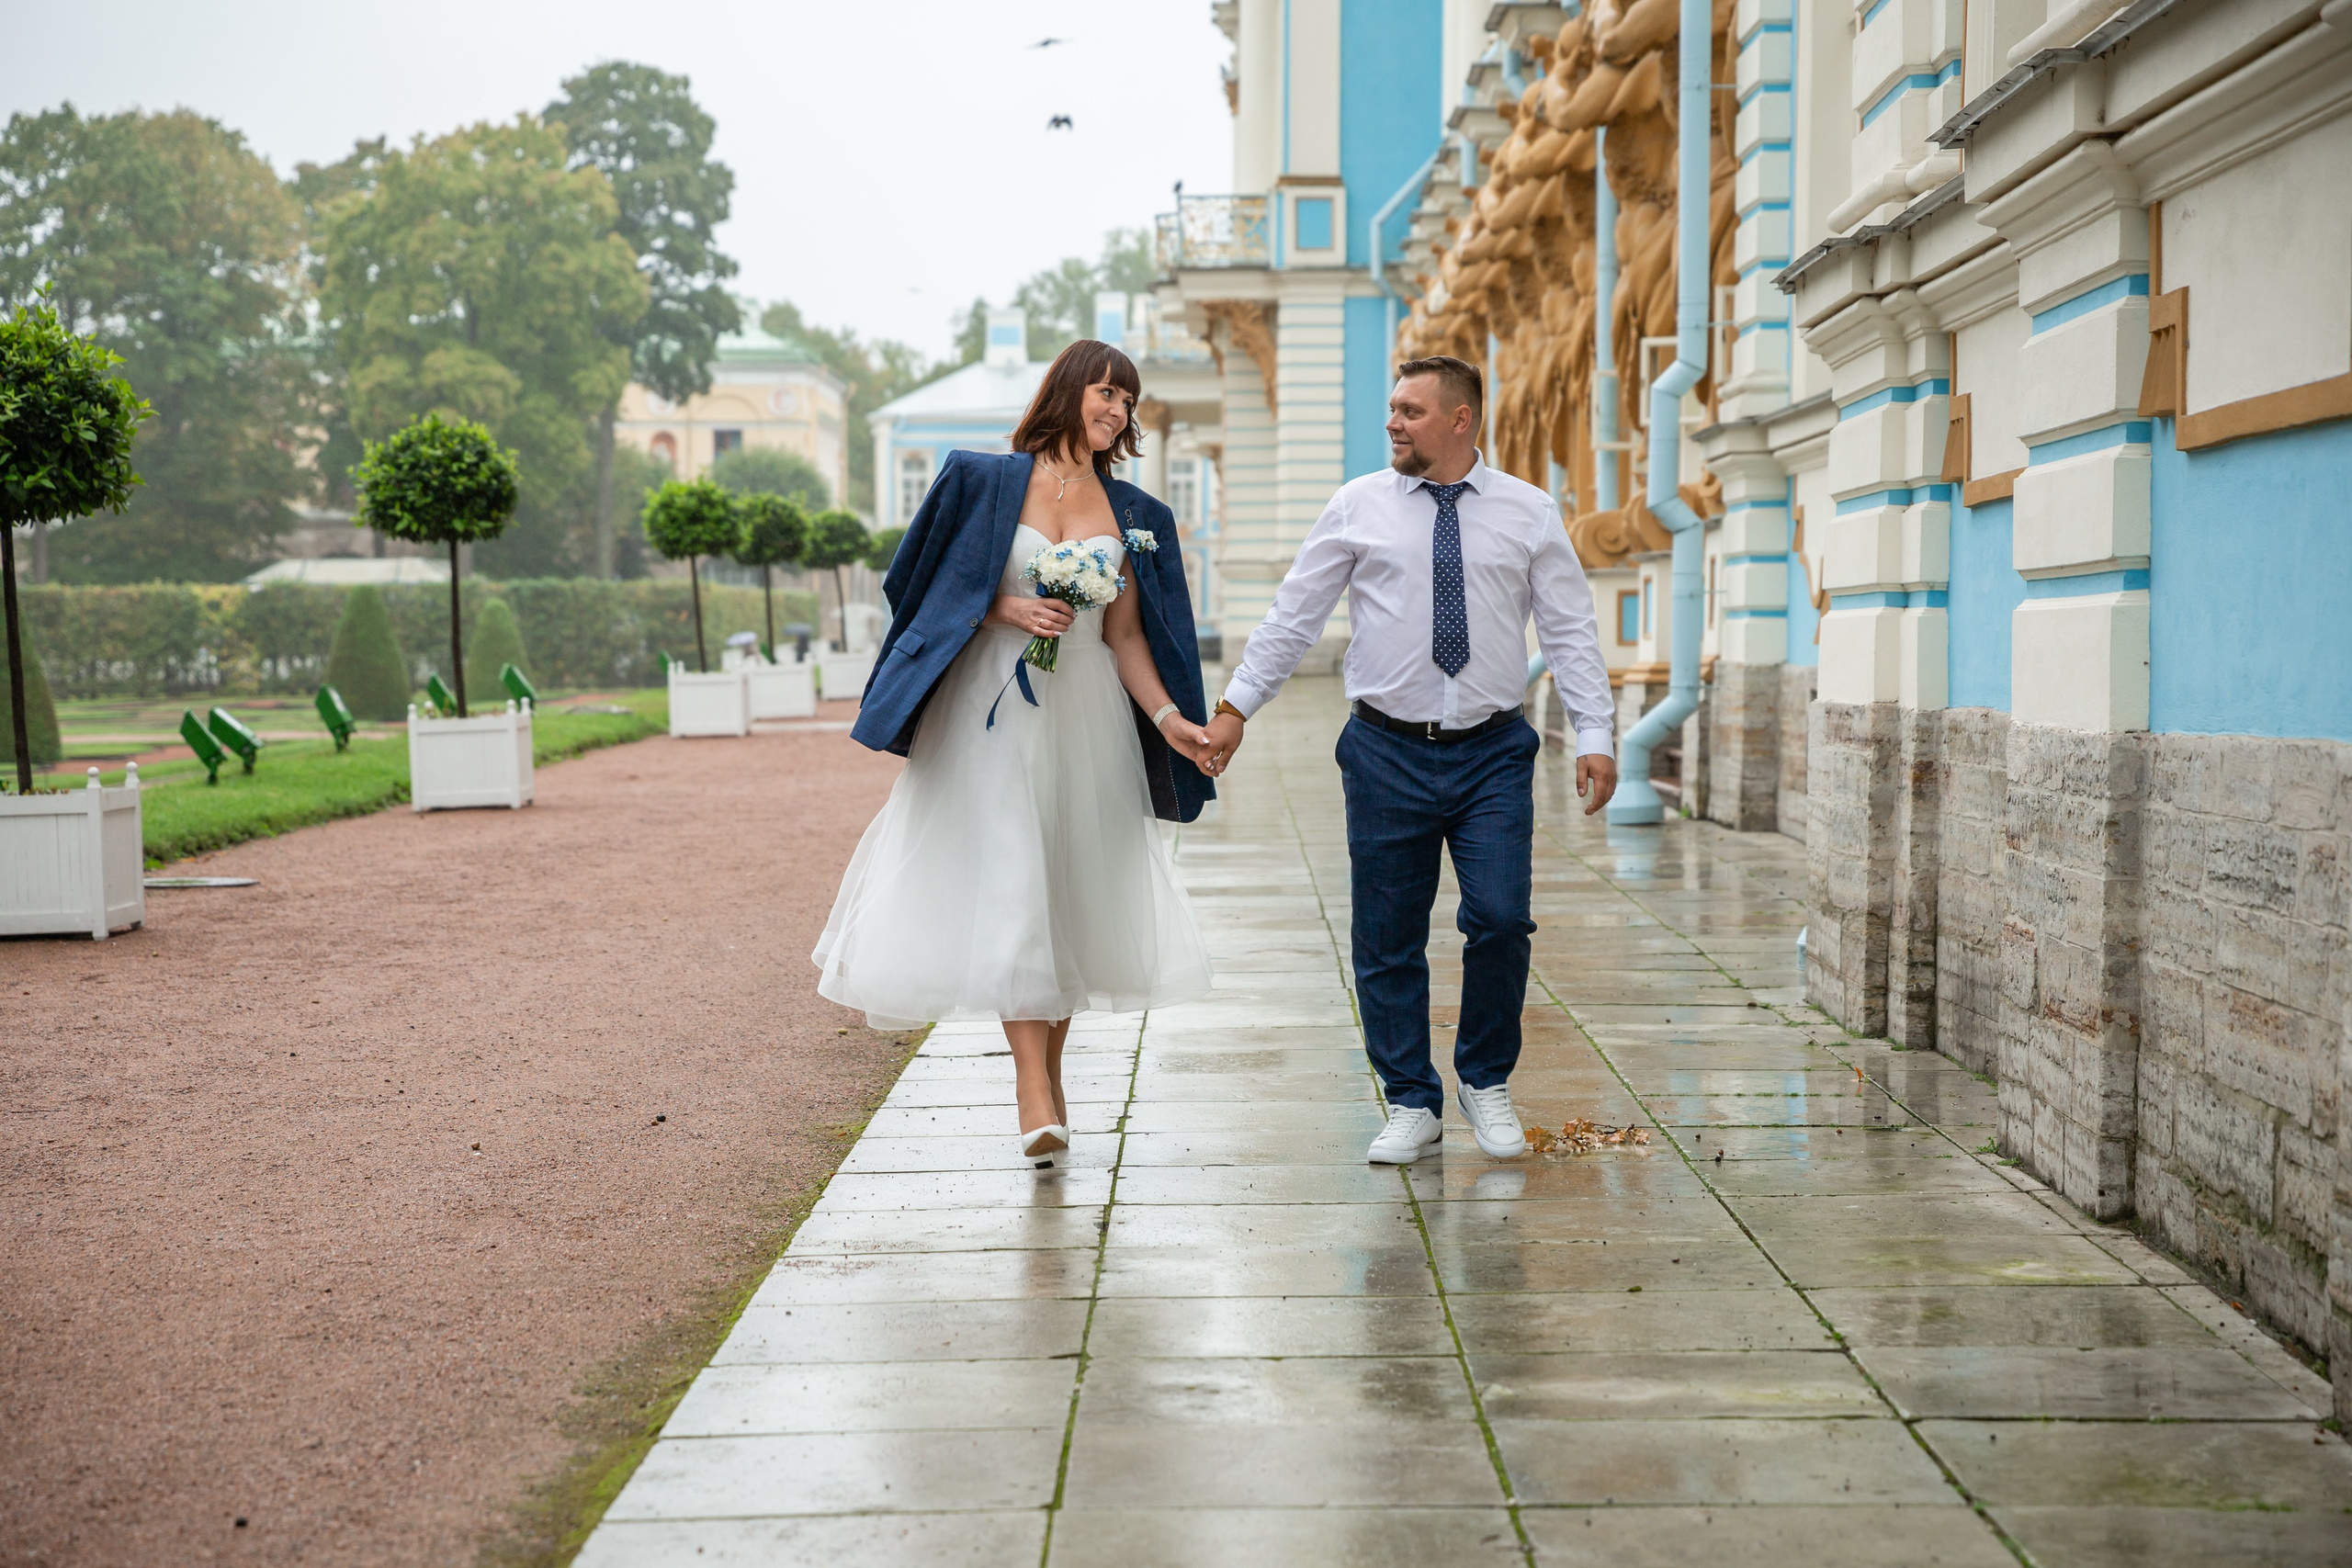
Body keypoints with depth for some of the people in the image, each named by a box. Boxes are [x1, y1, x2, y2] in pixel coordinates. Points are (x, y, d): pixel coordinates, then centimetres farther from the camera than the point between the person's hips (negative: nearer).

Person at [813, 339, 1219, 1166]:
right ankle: (1033, 1093, -12)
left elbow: (1125, 636, 7)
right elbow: (939, 589, 3)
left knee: (1075, 888, 7)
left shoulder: (1130, 513, 11)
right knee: (1009, 888, -10)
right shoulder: (987, 480, 2)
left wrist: (1170, 717, -6)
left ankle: (1048, 1070, 22)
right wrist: (1008, 610, -14)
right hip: (998, 709, -4)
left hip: (1089, 715, 4)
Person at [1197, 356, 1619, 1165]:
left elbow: (1571, 632, 4)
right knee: (1388, 939, 4)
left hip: (1493, 752, 0)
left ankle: (1487, 1084, 15)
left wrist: (1595, 736, -4)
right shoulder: (1359, 506, 4)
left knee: (1500, 919, -10)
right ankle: (1412, 1105, 20)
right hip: (1388, 751, 1)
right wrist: (1236, 706, 0)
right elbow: (1292, 616, 5)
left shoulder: (1528, 513, 5)